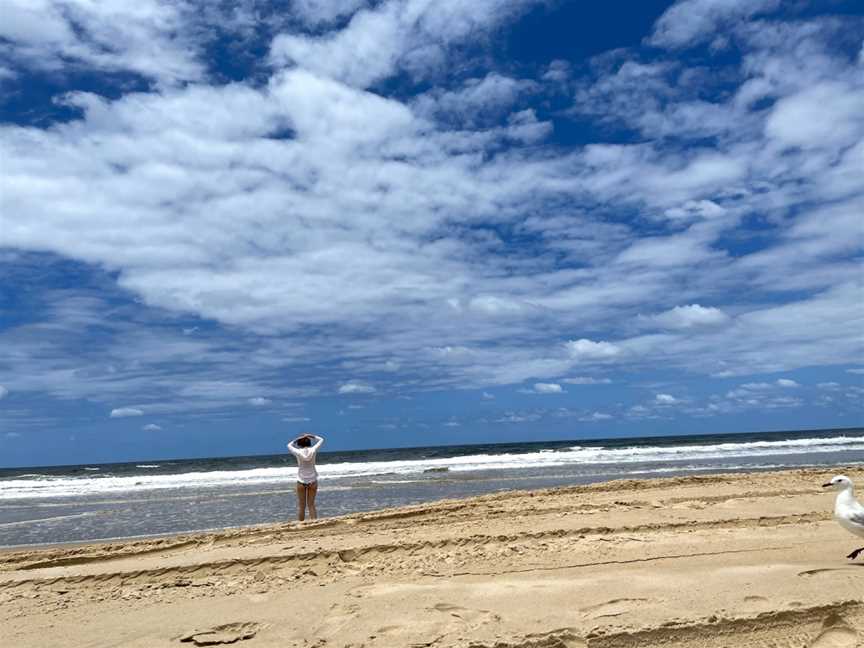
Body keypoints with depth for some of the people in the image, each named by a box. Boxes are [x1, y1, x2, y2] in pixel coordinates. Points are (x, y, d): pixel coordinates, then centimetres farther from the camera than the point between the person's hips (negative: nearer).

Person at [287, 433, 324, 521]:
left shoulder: (298, 452, -10)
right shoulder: (313, 450, -8)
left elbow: (289, 445, 11)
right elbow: (321, 440, 10)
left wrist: (298, 439, 6)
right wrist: (311, 436, 5)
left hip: (301, 482, -1)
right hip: (313, 481, 1)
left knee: (301, 506, 6)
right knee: (311, 505, 7)